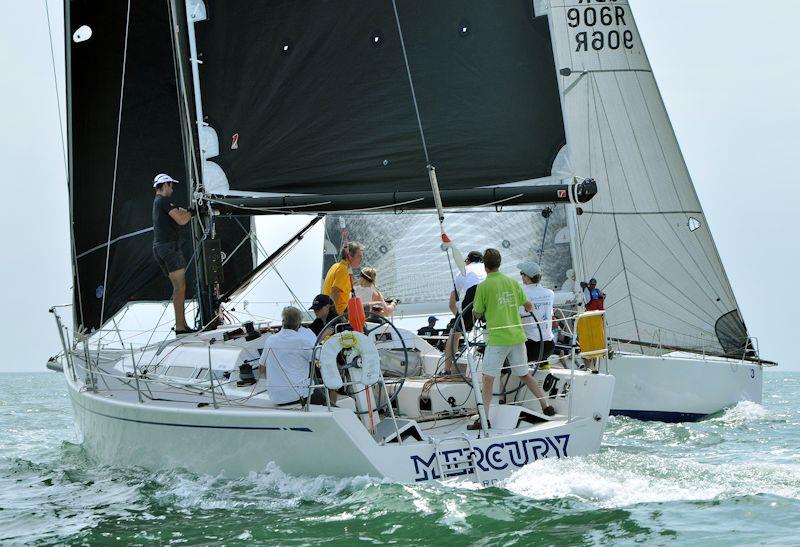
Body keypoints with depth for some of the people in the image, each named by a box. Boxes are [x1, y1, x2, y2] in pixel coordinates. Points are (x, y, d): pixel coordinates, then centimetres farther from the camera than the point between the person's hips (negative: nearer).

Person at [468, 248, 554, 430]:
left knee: (488, 379, -4)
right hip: (517, 336, 5)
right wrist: (527, 308, 39)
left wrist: (475, 307, 23)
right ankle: (547, 406, 21)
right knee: (525, 374, 19)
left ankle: (484, 418, -10)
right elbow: (529, 306, 16)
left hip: (497, 339, -5)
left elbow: (477, 314, 1)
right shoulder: (512, 282, 7)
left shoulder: (483, 287, -8)